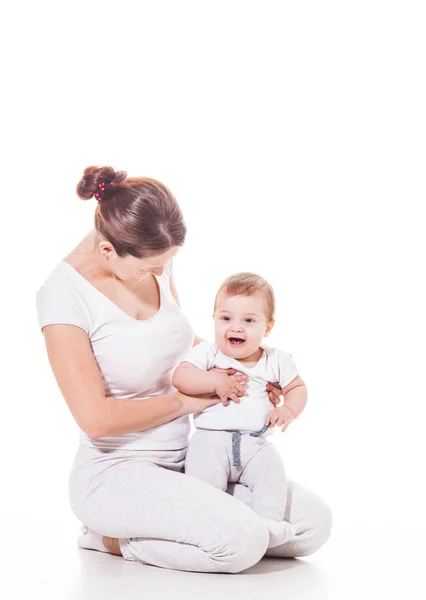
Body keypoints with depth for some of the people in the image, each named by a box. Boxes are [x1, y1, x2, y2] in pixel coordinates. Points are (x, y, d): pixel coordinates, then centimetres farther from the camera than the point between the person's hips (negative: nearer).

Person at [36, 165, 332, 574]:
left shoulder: (153, 260, 0)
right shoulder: (62, 294, -19)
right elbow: (96, 418, -23)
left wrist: (241, 369, 6)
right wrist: (183, 401, -12)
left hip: (182, 459, 8)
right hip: (116, 471, -8)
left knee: (314, 523, -2)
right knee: (244, 541, -28)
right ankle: (112, 539, -2)